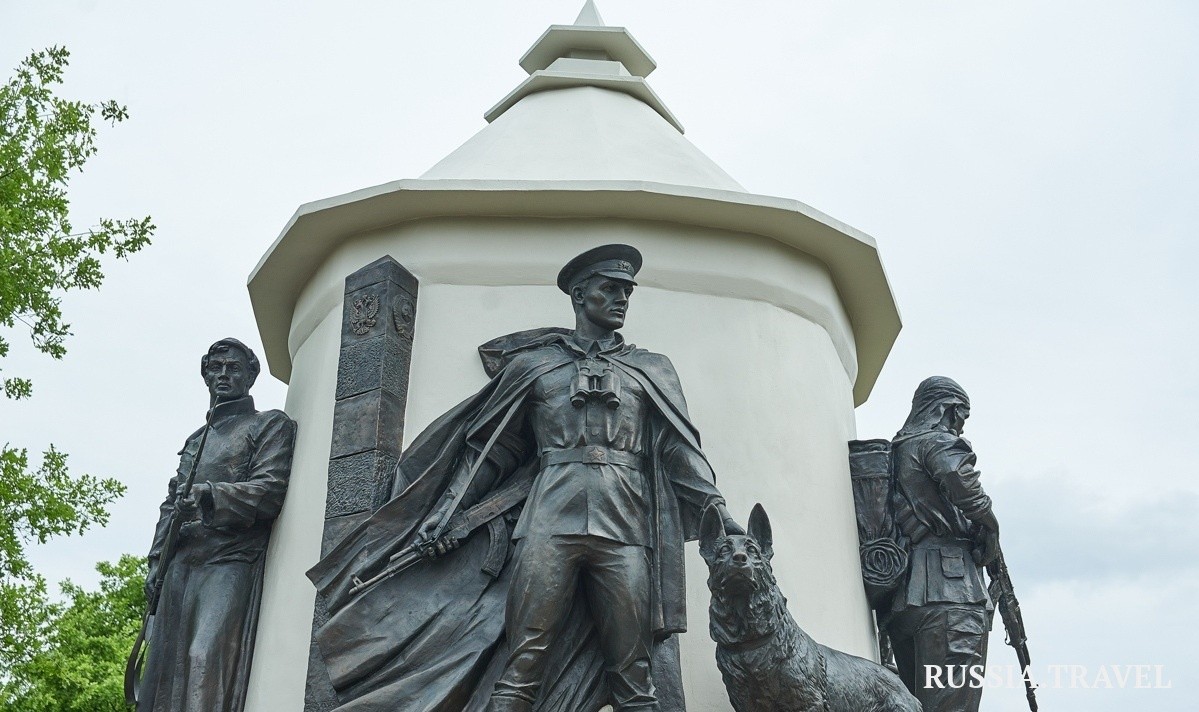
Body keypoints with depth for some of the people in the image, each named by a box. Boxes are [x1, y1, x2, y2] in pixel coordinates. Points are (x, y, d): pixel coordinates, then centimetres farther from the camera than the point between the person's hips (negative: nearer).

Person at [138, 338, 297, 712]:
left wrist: (212, 496, -20)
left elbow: (271, 490, -5)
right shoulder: (195, 440, 30)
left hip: (230, 560, -6)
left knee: (206, 658, -23)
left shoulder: (271, 425, 9)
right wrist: (157, 560, 12)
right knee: (164, 666, -4)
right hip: (181, 565, 7)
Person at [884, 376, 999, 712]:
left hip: (903, 601, 9)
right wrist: (988, 524, -5)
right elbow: (959, 477, -22)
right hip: (949, 595, -9)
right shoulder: (938, 441, 1)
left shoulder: (896, 450, 27)